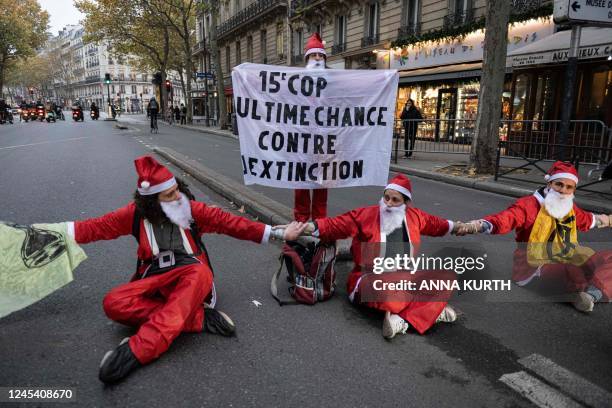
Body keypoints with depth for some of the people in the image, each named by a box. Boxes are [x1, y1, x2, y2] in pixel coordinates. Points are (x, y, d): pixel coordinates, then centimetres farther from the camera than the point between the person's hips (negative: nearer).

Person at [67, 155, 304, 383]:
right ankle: (201, 318, -30)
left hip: (191, 275, -2)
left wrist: (278, 233, -5)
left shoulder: (192, 209, -1)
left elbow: (231, 223, -2)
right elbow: (98, 226, 9)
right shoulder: (137, 213, 3)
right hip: (154, 279, 2)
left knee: (200, 274, -39)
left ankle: (135, 351, -44)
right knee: (114, 303, -26)